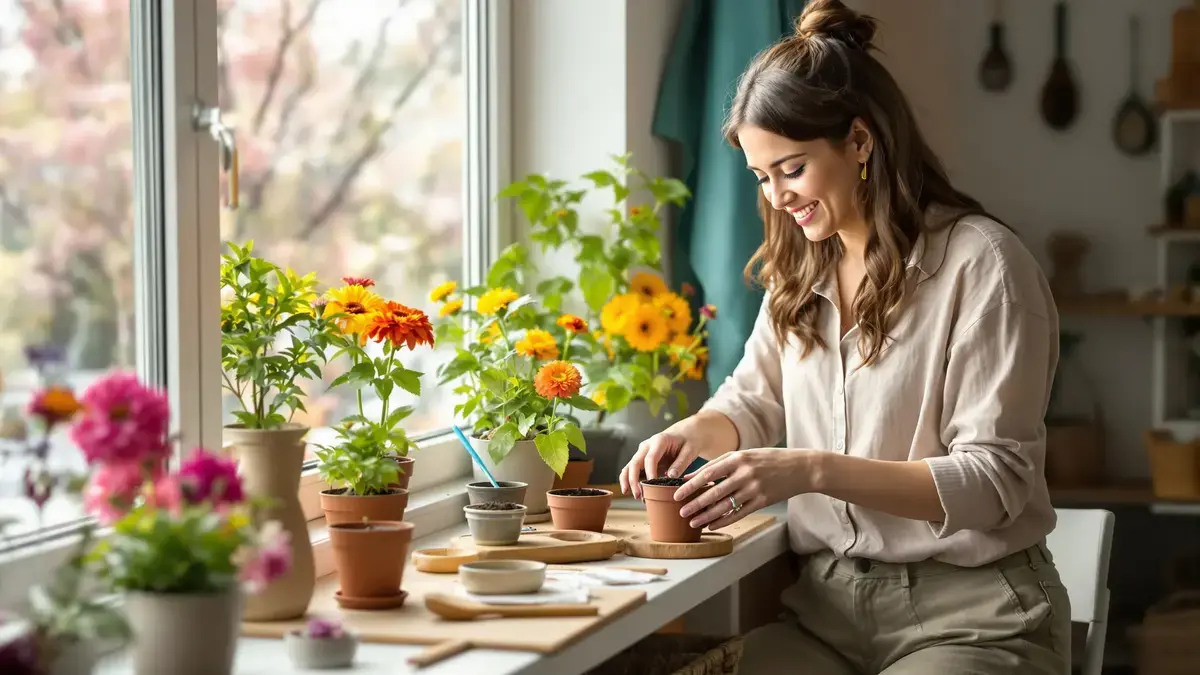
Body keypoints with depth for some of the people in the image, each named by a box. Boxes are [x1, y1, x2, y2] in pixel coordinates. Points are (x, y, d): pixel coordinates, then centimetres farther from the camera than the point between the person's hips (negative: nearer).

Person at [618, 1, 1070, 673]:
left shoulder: (980, 261, -11)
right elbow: (752, 401, 24)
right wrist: (697, 430, -1)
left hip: (969, 612, -5)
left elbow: (996, 480, -14)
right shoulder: (801, 270, 11)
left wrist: (812, 470, -25)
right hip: (830, 605, 5)